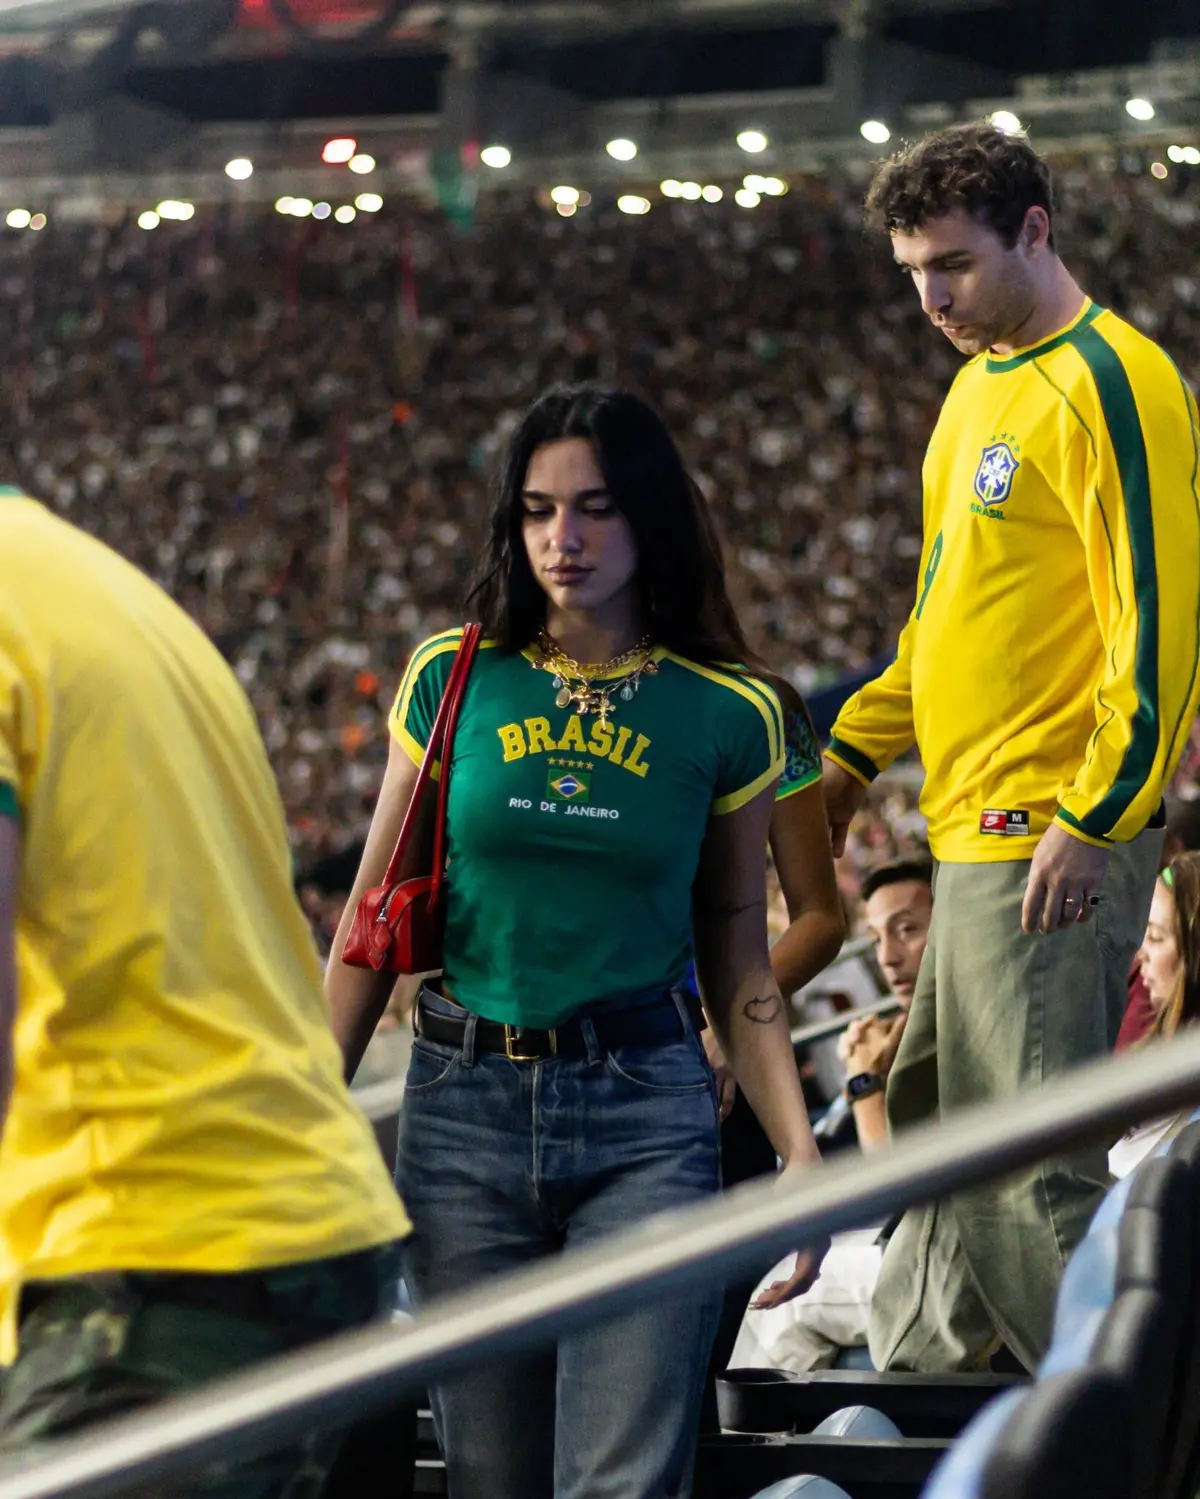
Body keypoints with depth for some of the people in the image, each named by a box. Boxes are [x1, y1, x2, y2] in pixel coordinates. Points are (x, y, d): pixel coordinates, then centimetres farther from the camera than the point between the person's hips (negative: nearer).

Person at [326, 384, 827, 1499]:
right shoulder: (452, 680, 4)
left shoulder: (727, 716, 2)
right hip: (464, 1111, 2)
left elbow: (738, 967, 7)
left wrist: (801, 1154, -4)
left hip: (648, 1120, -1)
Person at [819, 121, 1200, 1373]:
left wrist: (1097, 818, -20)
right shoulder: (982, 383, 17)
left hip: (1051, 843, -10)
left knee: (1022, 1169, -10)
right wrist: (858, 748, 20)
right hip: (977, 829, 10)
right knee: (934, 1121, 16)